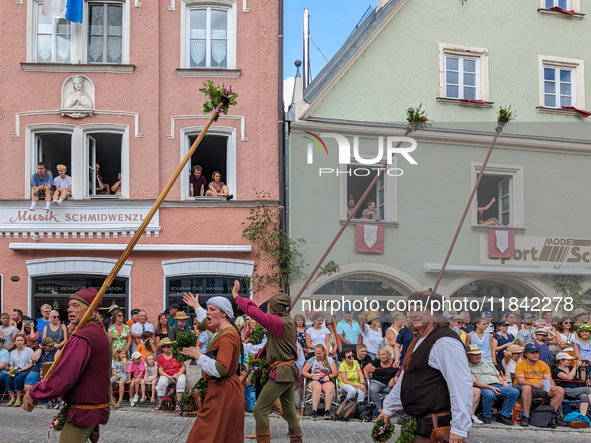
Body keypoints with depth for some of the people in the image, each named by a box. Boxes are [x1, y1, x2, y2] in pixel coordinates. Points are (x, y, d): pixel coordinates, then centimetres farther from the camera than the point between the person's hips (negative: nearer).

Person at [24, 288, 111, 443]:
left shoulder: (80, 339, -21)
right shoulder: (101, 334, 11)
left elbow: (62, 379, -23)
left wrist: (33, 394, -10)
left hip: (82, 412, -10)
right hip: (98, 405, 10)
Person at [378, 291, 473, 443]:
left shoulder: (444, 342, -17)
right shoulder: (419, 341, 17)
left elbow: (462, 385, -24)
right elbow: (405, 378, 27)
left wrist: (459, 429, -25)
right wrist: (388, 408, 27)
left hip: (437, 428, -10)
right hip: (419, 423, 10)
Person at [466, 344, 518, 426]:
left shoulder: (486, 362, 25)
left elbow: (498, 375, 30)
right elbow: (474, 382, -10)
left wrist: (503, 381, 6)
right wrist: (490, 387, -21)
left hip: (497, 385, 6)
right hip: (483, 388, -6)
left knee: (515, 392, -17)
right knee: (490, 394, -41)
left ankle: (503, 415, -8)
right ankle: (486, 416, -14)